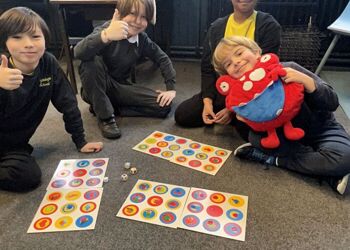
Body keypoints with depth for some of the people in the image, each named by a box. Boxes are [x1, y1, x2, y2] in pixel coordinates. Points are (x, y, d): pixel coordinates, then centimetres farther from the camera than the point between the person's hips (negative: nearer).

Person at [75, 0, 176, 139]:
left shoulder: (142, 39, -5)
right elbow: (78, 53, -40)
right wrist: (105, 35, -58)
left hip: (119, 87, 4)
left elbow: (162, 59, 8)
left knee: (164, 105, -11)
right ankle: (105, 116, -18)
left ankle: (110, 107, -3)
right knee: (91, 61, -36)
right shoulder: (105, 30, -21)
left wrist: (171, 88, -3)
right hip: (96, 90, -4)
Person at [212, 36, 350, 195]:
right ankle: (329, 175, -21)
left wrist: (306, 80, -33)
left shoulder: (288, 70, -21)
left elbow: (332, 103, -17)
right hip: (289, 136, 2)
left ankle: (275, 160, -15)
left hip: (321, 130, -2)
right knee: (255, 137, -29)